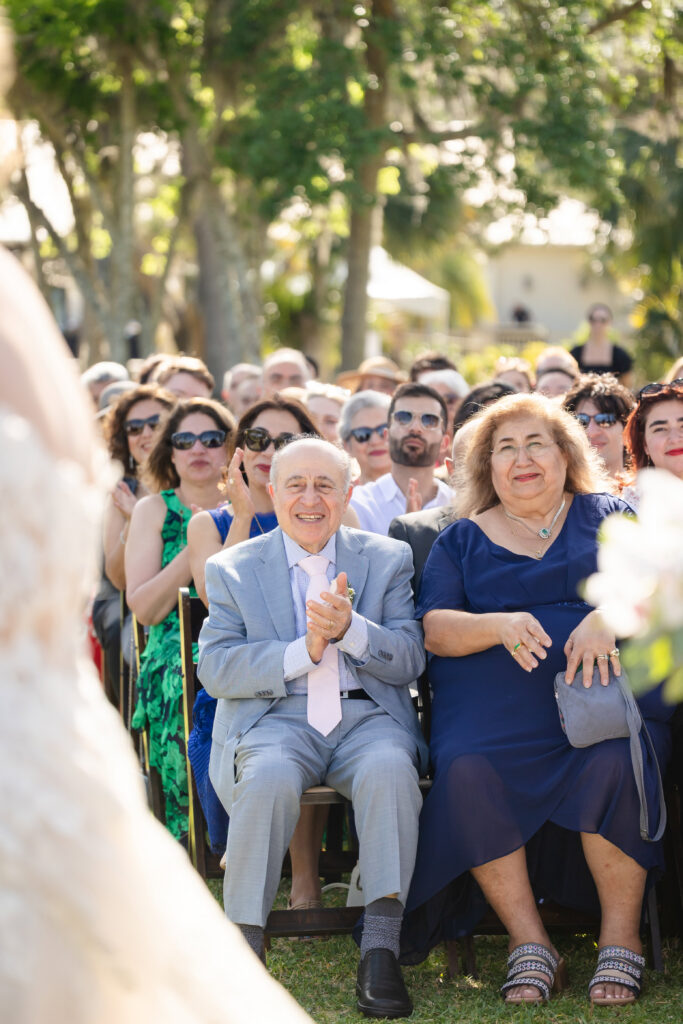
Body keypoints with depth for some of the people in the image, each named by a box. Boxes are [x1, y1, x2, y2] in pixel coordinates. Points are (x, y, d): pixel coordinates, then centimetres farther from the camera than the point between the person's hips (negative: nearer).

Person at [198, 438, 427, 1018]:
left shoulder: (387, 559, 14)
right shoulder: (233, 569, 12)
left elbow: (410, 661, 4)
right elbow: (214, 670, -1)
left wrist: (349, 629, -16)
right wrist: (304, 651, -14)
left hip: (366, 715, 1)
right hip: (275, 718, -1)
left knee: (389, 768, -34)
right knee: (269, 778, -35)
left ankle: (381, 951, -32)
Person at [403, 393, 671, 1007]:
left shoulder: (607, 516, 19)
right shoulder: (462, 540, 21)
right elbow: (434, 628, 7)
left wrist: (607, 617, -18)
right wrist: (500, 626, -13)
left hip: (602, 683, -1)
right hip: (494, 697, 1)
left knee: (615, 764, -34)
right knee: (466, 771, -30)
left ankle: (621, 935, -16)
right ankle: (528, 942, -19)